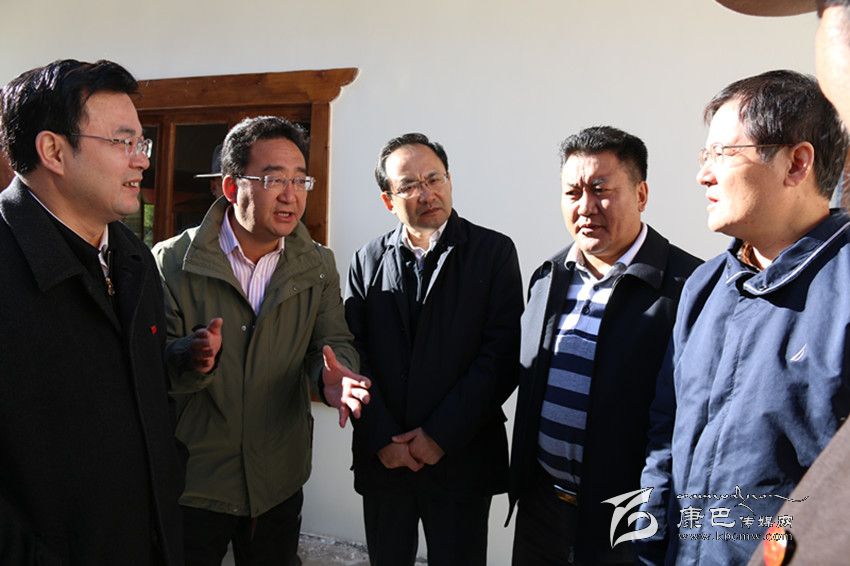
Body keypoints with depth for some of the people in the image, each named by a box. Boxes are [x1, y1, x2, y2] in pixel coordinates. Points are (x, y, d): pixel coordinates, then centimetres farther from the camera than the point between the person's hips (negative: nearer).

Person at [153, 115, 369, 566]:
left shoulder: (318, 265, 1)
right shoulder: (171, 262, -9)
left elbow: (333, 339, -2)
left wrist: (335, 375, -26)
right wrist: (191, 357, -32)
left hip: (280, 482, 3)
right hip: (191, 482, -3)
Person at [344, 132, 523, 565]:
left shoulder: (495, 252, -4)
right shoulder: (367, 260, 4)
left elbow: (502, 354, -11)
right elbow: (354, 355, 0)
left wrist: (441, 435, -13)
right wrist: (383, 438, -9)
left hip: (461, 459, -2)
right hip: (382, 459, 3)